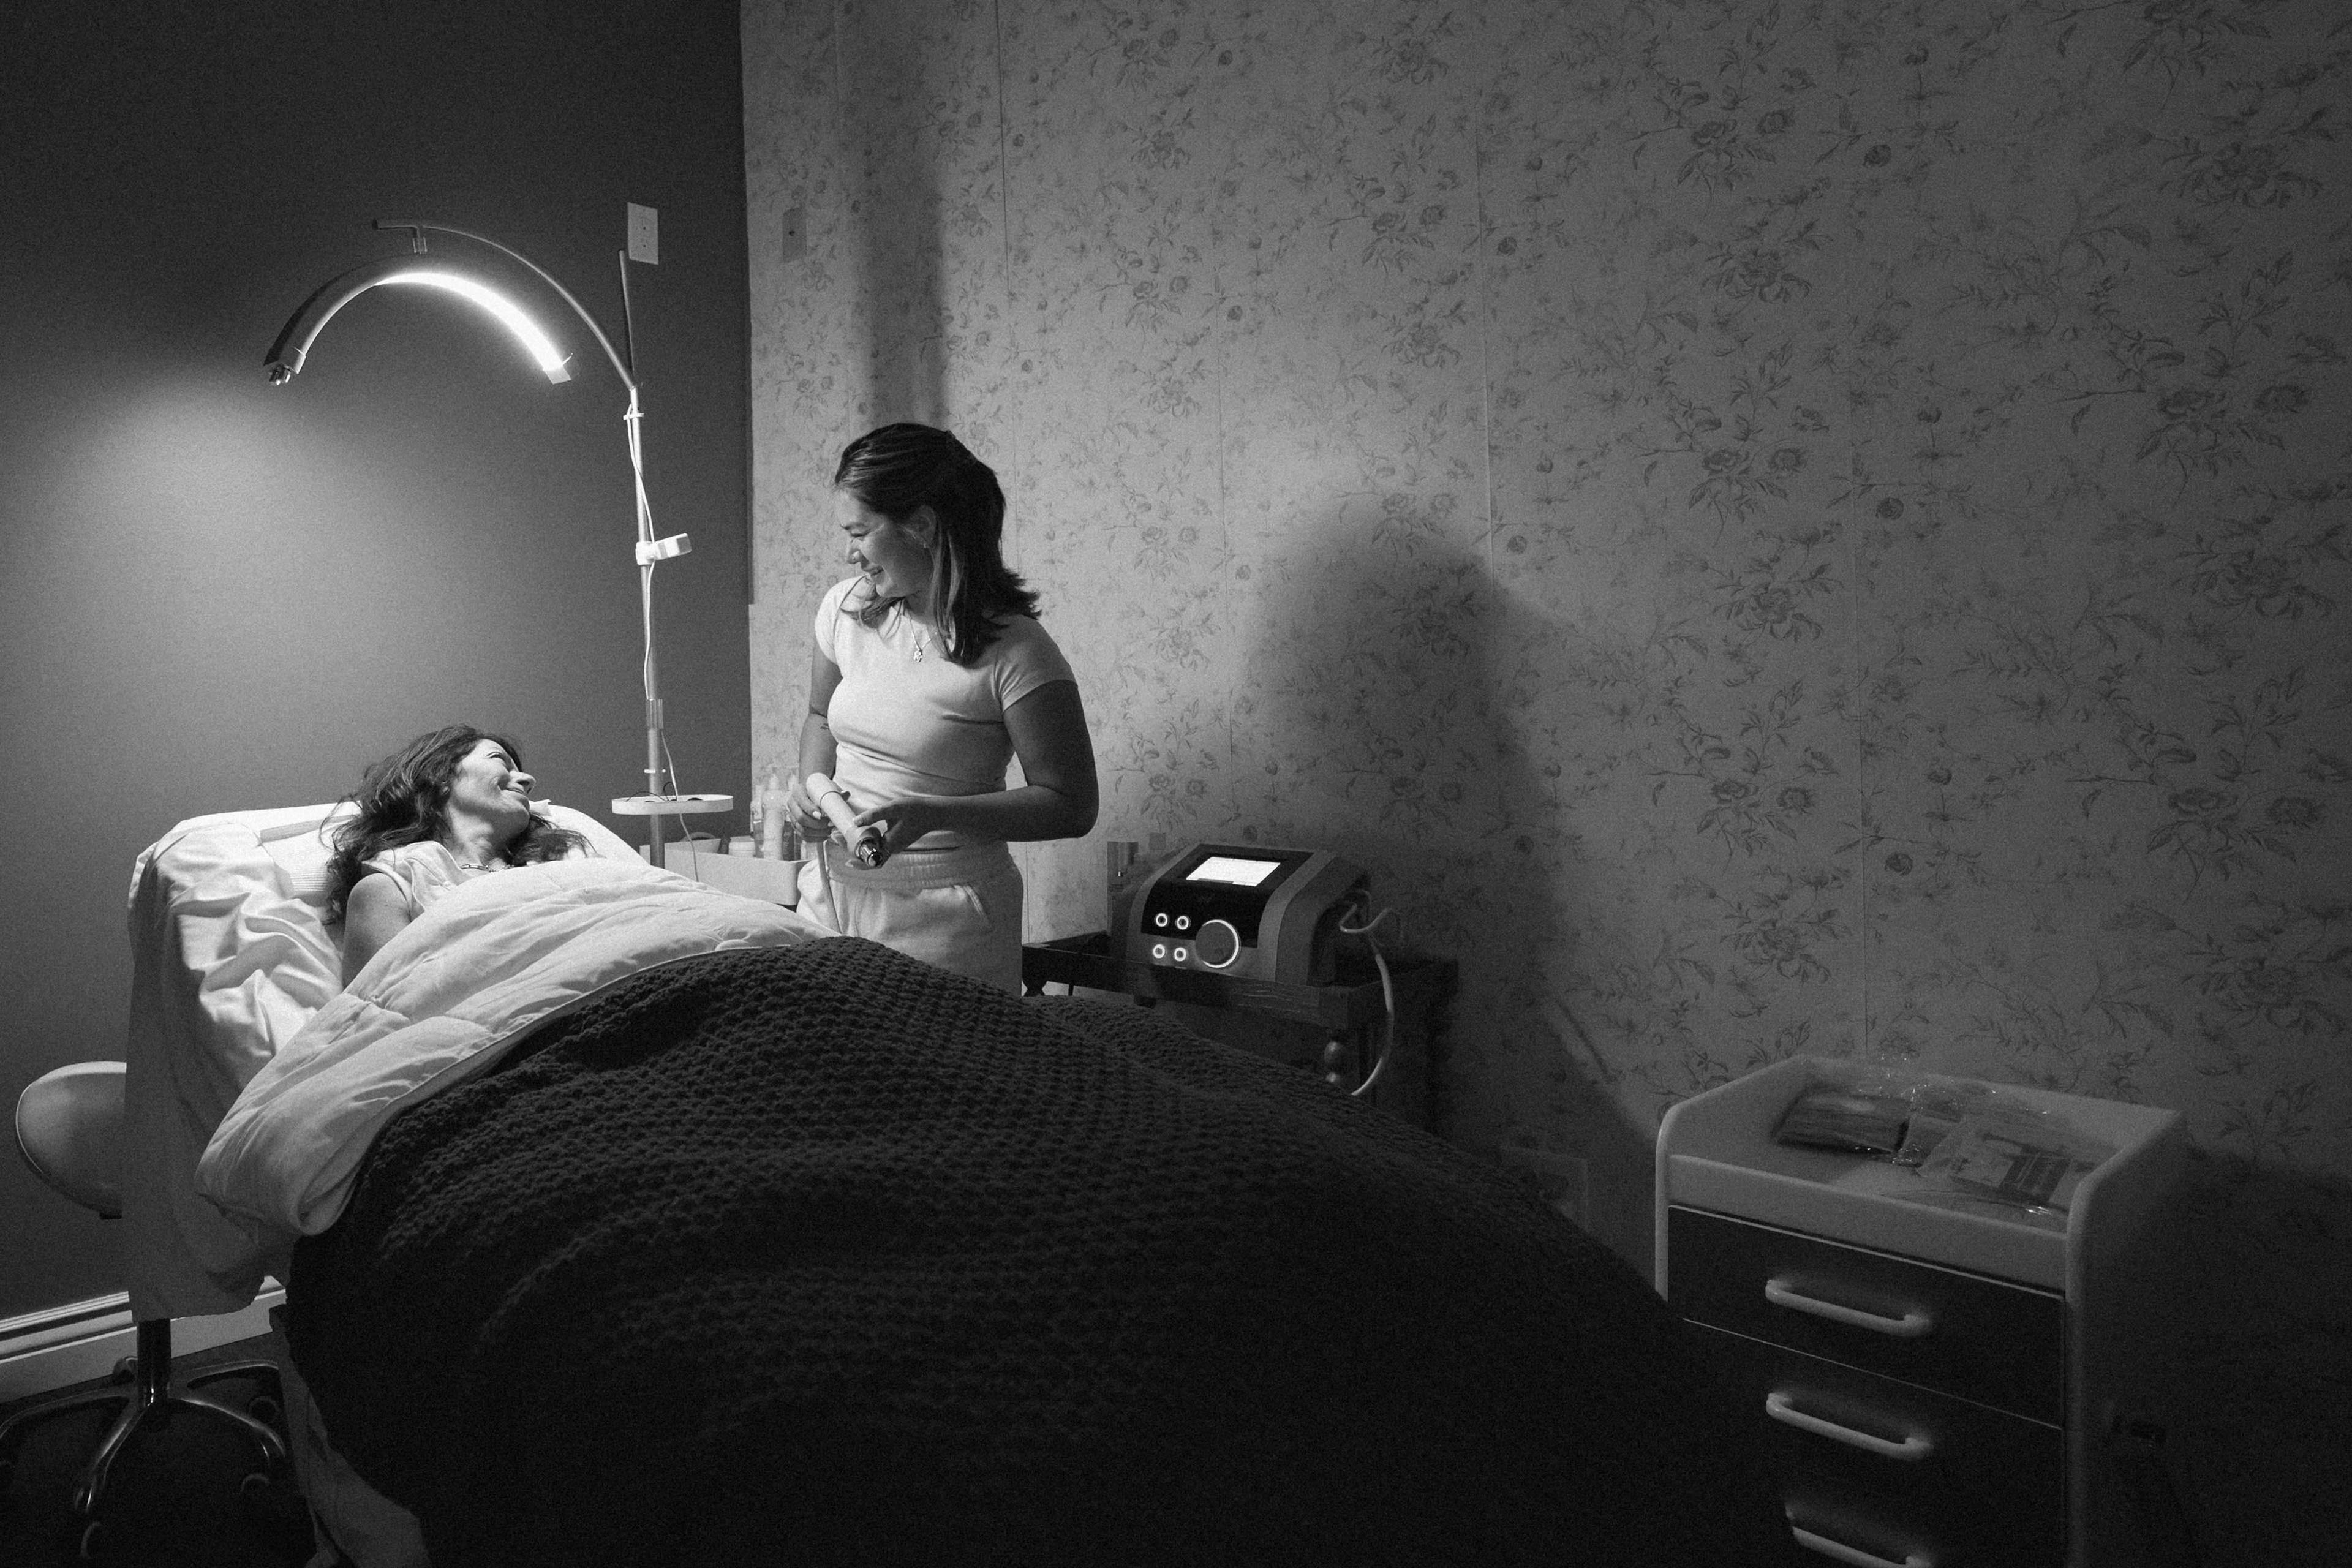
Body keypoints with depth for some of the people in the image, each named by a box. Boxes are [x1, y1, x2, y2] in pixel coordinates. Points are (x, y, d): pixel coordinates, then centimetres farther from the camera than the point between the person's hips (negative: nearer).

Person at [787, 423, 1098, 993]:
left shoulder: (1013, 651, -16)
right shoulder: (844, 608, 2)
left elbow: (1071, 806, -14)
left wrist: (932, 815, -23)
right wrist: (809, 782, -2)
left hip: (942, 913, -5)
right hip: (832, 889, 5)